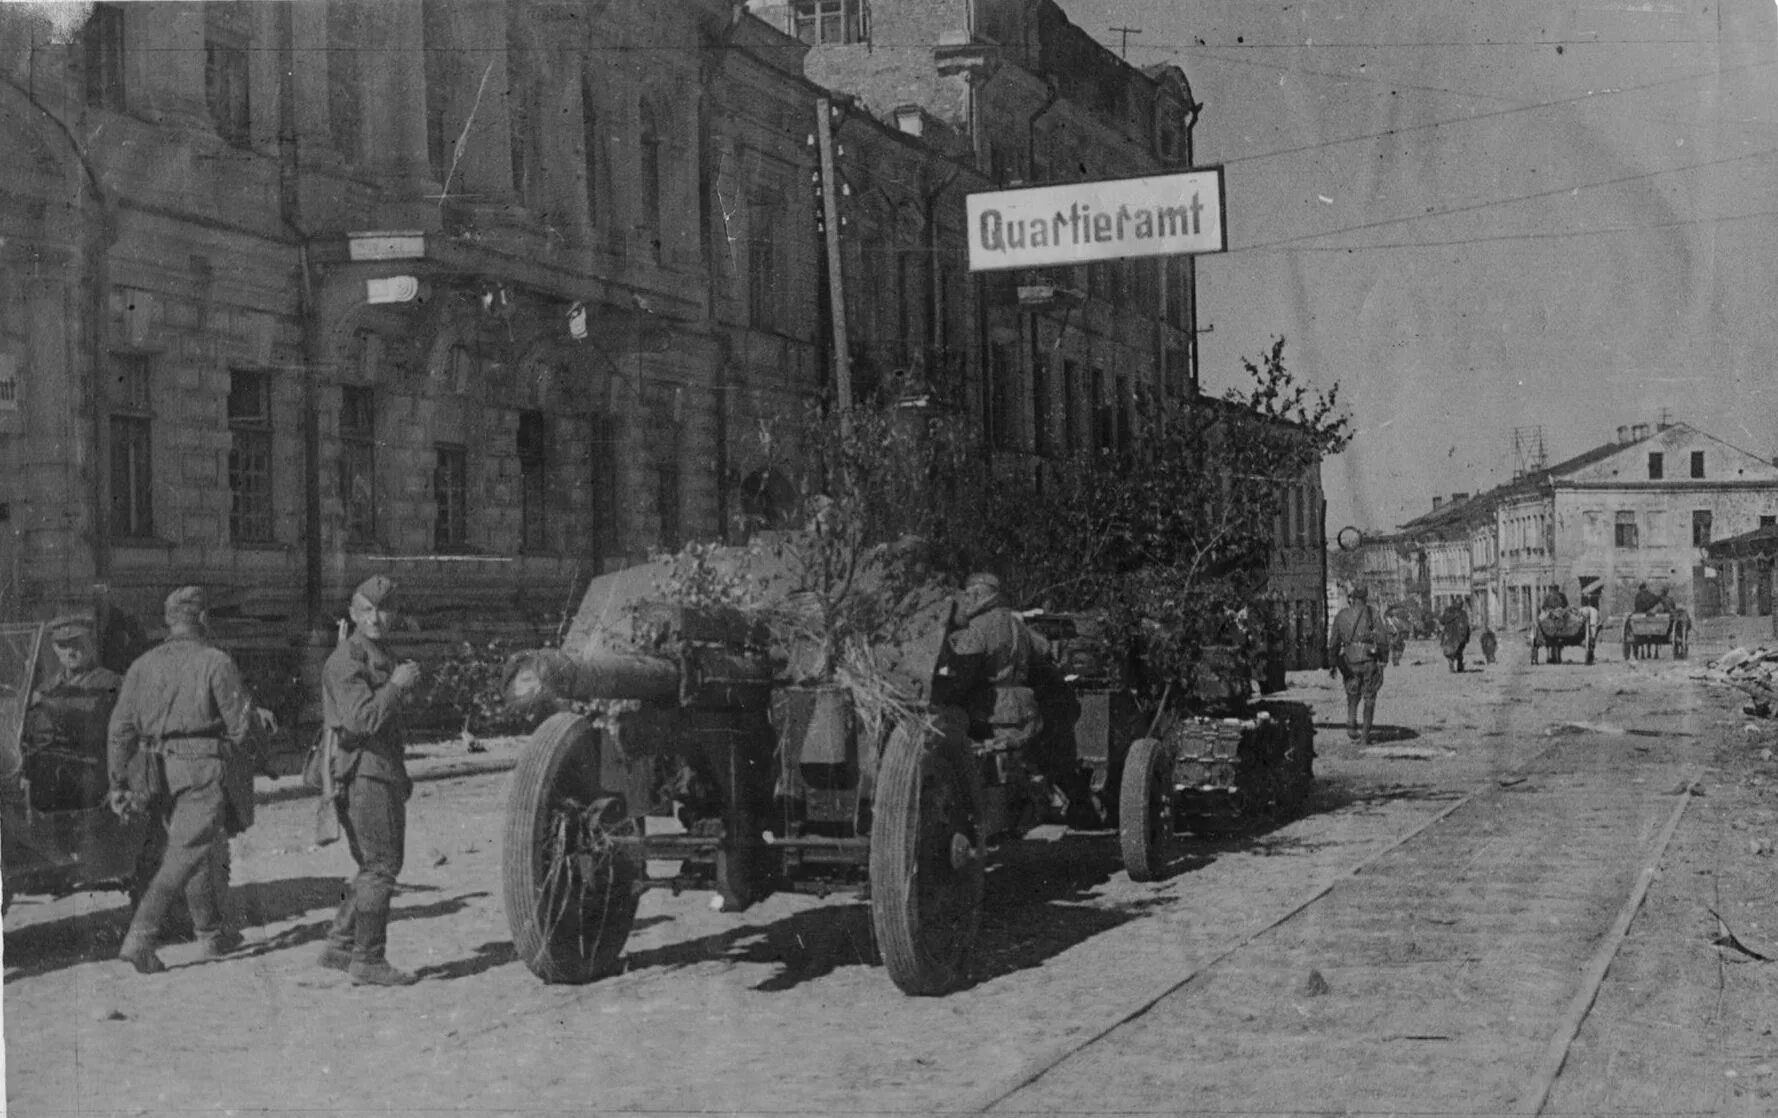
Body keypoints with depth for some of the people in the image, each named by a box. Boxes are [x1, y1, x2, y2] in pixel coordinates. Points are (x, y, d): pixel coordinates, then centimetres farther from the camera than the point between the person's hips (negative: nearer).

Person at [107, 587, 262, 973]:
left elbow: (120, 730, 6)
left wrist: (118, 783, 10)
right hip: (204, 768, -6)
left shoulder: (143, 665, 7)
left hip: (160, 775, 6)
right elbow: (240, 723, -10)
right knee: (184, 856, -7)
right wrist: (255, 717, 13)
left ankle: (214, 933, 30)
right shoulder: (215, 662, -8)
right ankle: (139, 938, -18)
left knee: (206, 852, 20)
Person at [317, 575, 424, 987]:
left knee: (381, 866, 14)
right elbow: (362, 719, -25)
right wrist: (397, 684, -16)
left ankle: (339, 945, 20)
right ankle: (368, 961, -2)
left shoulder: (382, 657, 19)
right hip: (362, 772, -10)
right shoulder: (346, 660, -12)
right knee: (379, 868, -7)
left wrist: (402, 775, 25)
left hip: (386, 773, 10)